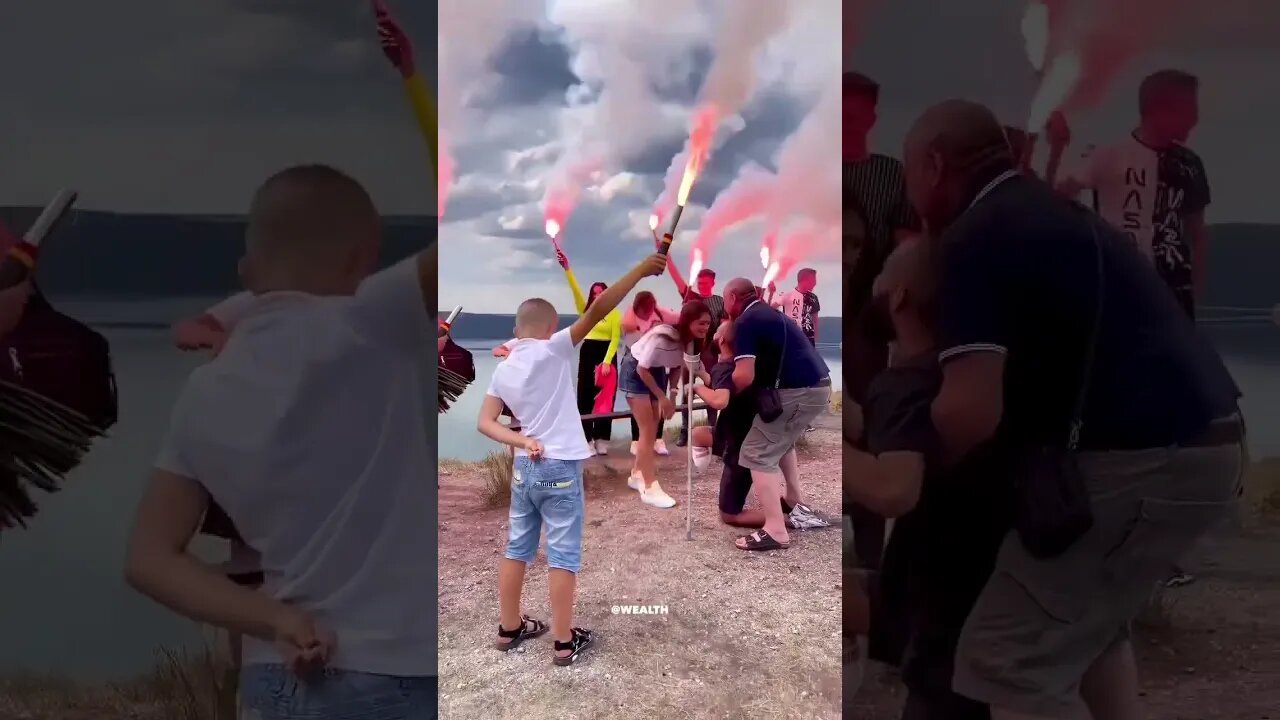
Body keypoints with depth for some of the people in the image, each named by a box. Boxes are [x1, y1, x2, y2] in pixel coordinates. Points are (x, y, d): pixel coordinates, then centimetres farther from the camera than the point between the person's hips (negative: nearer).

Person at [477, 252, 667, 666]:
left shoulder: (503, 369, 6)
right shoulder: (552, 351, -13)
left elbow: (485, 423, 1)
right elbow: (597, 312, -20)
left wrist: (521, 441, -6)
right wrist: (640, 271, -20)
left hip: (524, 468, 6)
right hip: (559, 469, -6)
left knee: (518, 548, 15)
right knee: (563, 555, 1)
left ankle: (510, 628, 26)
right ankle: (565, 641, 7)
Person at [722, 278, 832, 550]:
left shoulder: (745, 321, -8)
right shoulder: (766, 313, 22)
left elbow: (745, 376, -17)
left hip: (797, 391, -10)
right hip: (818, 386, 10)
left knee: (758, 454, -4)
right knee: (781, 440, 32)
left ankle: (775, 531, -9)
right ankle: (796, 503, 36)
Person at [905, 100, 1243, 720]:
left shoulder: (973, 239, -11)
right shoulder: (1046, 213, 20)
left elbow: (971, 411, -22)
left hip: (1142, 460, -10)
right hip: (1202, 442, 10)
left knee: (1010, 662, -2)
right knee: (1088, 616, 29)